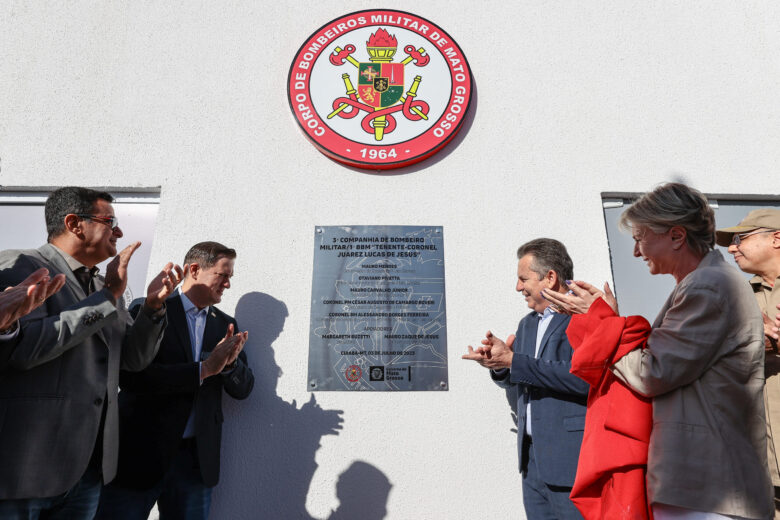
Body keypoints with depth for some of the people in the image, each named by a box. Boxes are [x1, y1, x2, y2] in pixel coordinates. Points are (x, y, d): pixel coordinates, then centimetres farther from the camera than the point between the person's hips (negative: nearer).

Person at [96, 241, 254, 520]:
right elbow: (130, 377, -16)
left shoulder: (226, 325, 8)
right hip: (139, 452, -3)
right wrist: (204, 369, -18)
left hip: (196, 459, 4)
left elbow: (243, 389, 6)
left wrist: (229, 362, -15)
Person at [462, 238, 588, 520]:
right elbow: (512, 378, 18)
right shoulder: (527, 324, 15)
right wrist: (497, 362, -6)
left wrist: (512, 361, -24)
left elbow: (583, 377, -24)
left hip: (571, 457, -7)